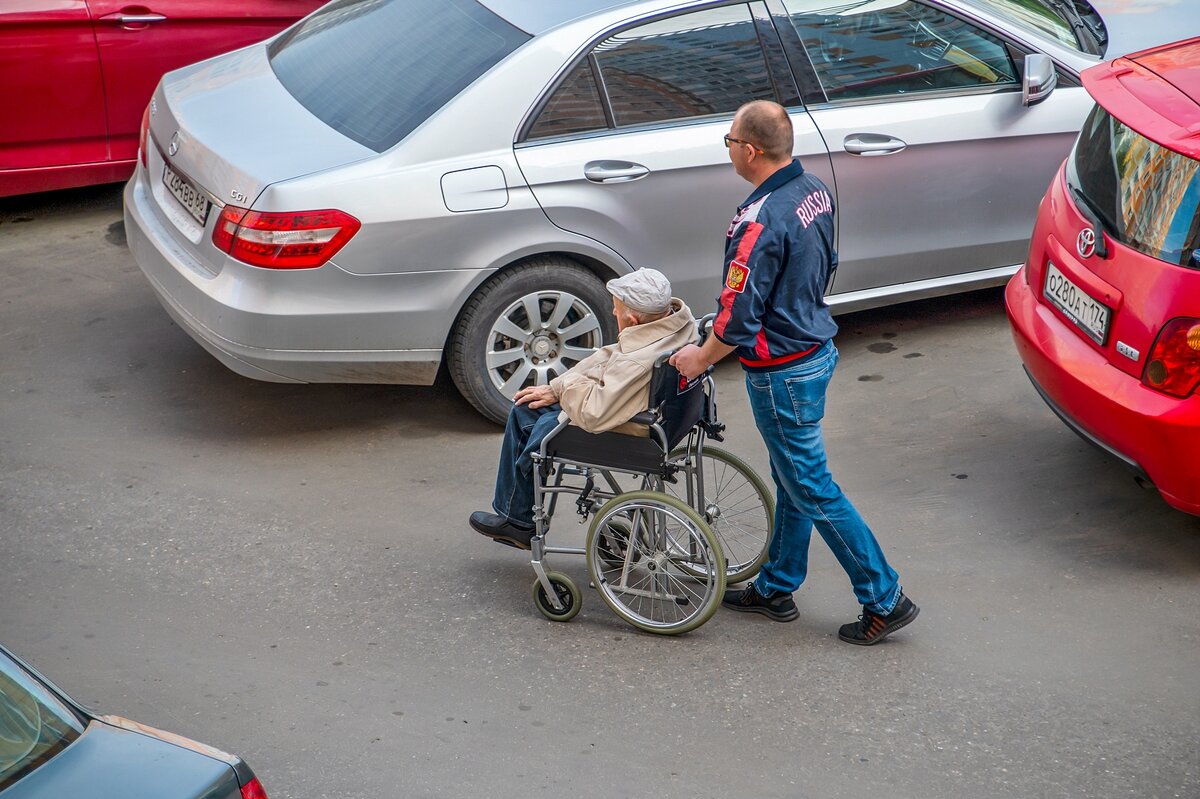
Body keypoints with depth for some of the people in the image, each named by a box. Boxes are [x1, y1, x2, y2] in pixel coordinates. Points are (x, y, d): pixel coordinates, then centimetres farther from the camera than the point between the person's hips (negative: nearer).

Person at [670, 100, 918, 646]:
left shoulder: (760, 222, -28)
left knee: (812, 489, 2)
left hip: (783, 372, -10)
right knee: (791, 479, 20)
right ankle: (776, 589, 34)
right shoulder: (814, 192, 0)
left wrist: (700, 358, -7)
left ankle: (885, 600, 10)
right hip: (817, 348, 10)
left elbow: (738, 318, -25)